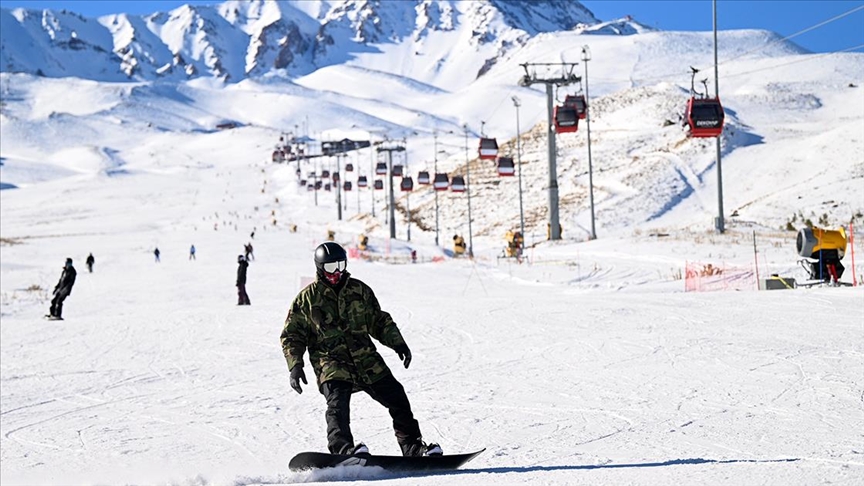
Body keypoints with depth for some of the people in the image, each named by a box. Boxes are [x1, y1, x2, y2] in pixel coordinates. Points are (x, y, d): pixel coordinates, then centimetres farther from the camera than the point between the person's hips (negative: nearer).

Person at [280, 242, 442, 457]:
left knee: (396, 397, -1)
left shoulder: (359, 289, 14)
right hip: (331, 363, -4)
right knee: (338, 402, -29)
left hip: (366, 360, 4)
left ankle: (413, 448, 9)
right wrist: (295, 365, -6)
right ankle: (343, 450, -42)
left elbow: (379, 321, 23)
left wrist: (397, 343, 9)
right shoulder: (306, 298, 5)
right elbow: (291, 336, 8)